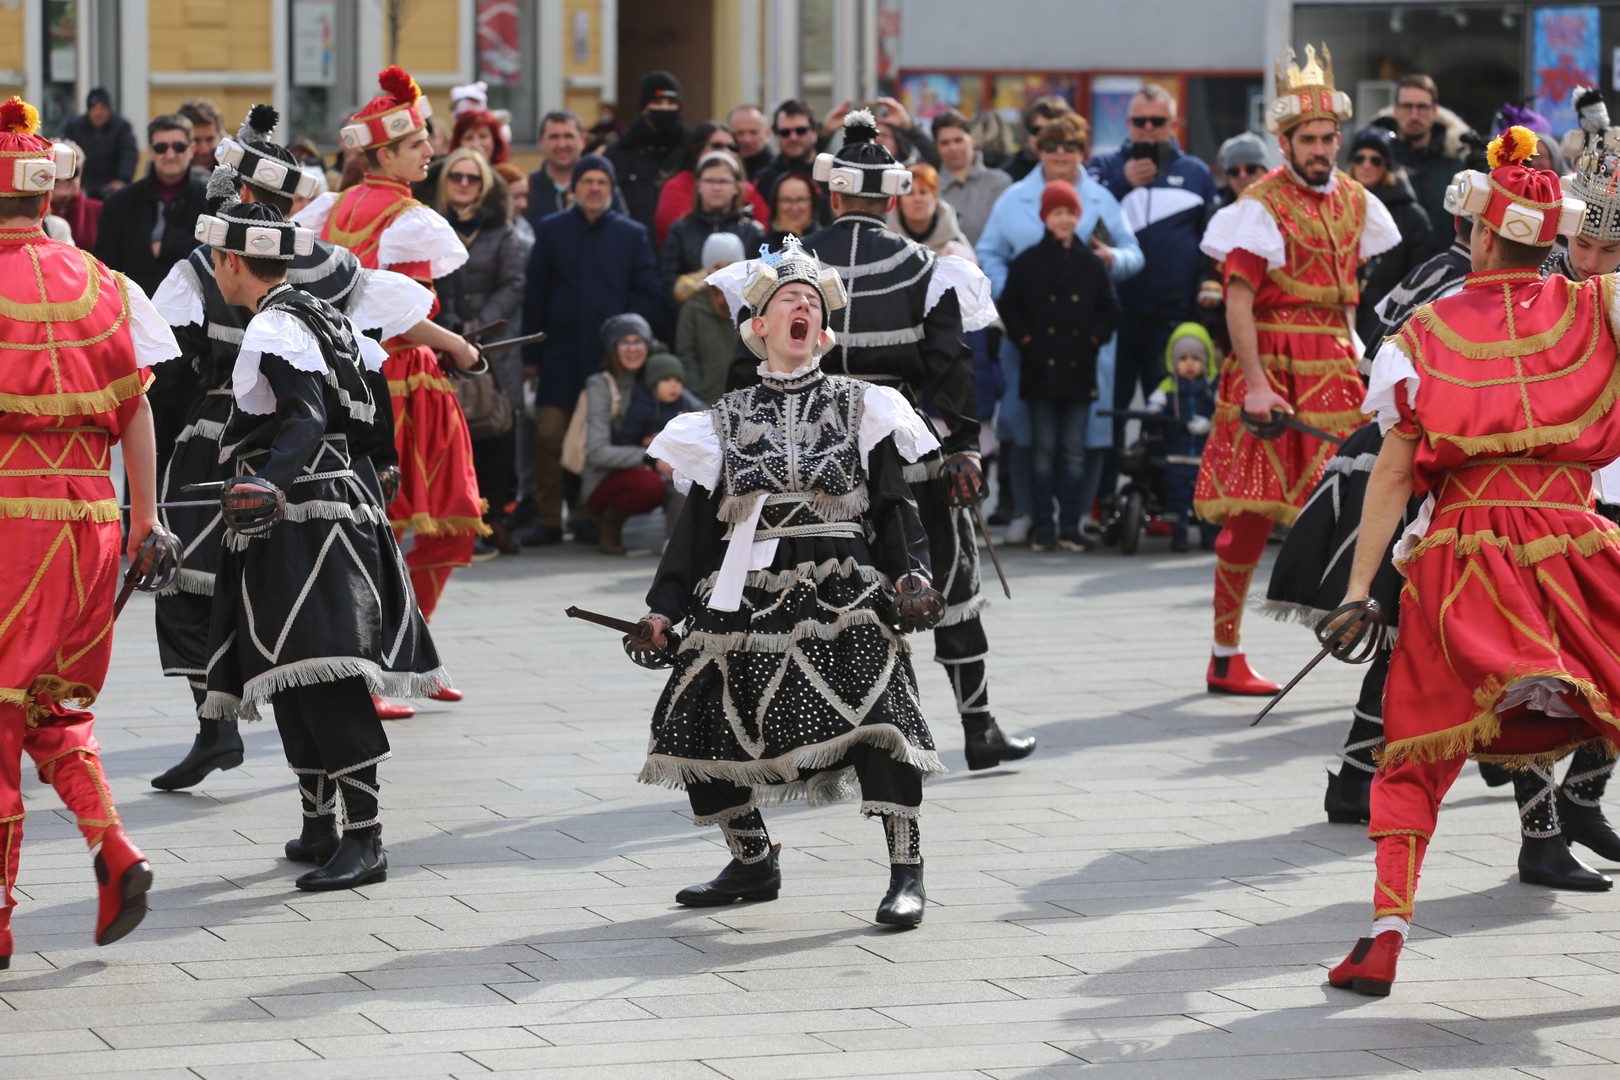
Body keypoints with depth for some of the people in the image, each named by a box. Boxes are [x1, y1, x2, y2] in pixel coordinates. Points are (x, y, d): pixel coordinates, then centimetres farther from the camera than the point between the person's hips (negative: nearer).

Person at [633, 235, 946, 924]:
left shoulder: (861, 408, 11)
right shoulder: (727, 420, 14)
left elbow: (895, 504, 6)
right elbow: (696, 521, 14)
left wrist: (910, 576, -10)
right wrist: (662, 610, 8)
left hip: (841, 591, -3)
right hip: (744, 595, 3)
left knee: (877, 716, -20)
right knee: (699, 725, -2)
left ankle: (905, 873, -12)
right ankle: (752, 863, 18)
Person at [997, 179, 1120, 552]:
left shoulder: (1092, 264, 6)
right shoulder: (1028, 262, 3)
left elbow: (1110, 309, 12)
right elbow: (1008, 307, 5)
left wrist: (1095, 338, -1)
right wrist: (1025, 339, -5)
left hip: (1078, 368, 1)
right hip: (1041, 368, -1)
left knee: (1074, 451, 3)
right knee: (1045, 449, 1)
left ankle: (1071, 526, 7)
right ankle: (1044, 528, 4)